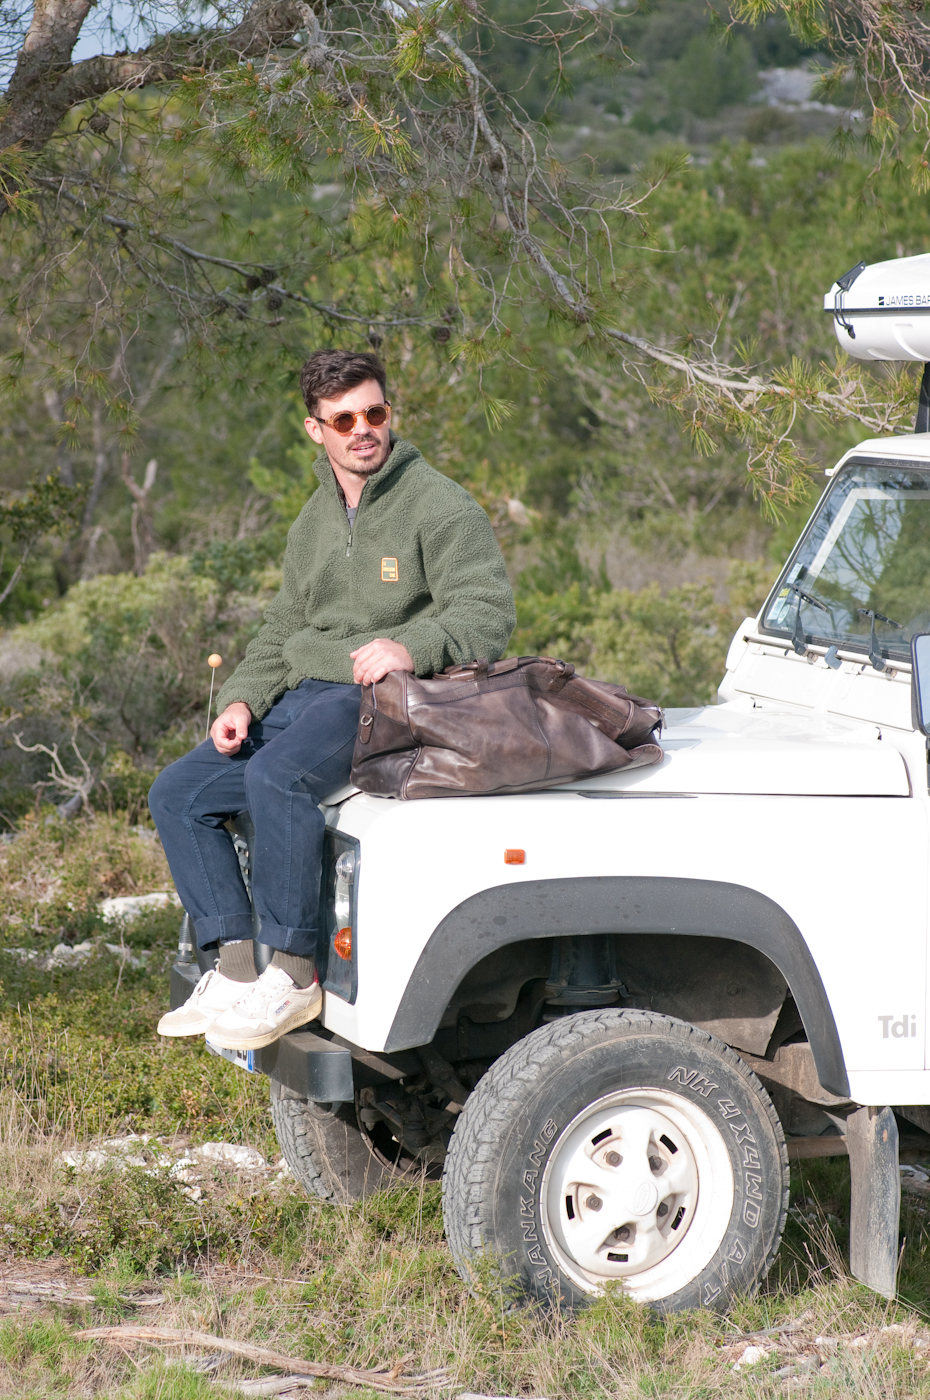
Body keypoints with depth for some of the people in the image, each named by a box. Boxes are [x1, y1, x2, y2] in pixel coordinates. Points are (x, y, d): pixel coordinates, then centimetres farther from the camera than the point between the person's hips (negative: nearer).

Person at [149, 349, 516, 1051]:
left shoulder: (441, 506, -5)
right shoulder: (314, 521, 19)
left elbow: (488, 613, -15)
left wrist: (410, 645, -33)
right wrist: (242, 700, 5)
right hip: (300, 697, 9)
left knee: (277, 776, -35)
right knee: (178, 793, -4)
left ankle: (294, 979, -28)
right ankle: (236, 971, -7)